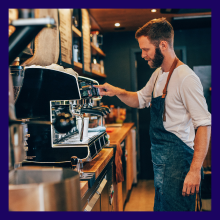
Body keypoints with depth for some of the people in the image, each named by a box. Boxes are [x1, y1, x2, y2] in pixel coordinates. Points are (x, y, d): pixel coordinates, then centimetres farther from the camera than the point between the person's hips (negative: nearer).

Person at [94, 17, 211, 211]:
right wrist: (117, 92, 4)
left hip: (177, 159, -9)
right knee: (160, 208, 18)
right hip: (159, 159, 9)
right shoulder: (158, 74, 10)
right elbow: (140, 100, 24)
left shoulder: (186, 78, -19)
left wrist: (195, 170, -24)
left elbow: (204, 125, -21)